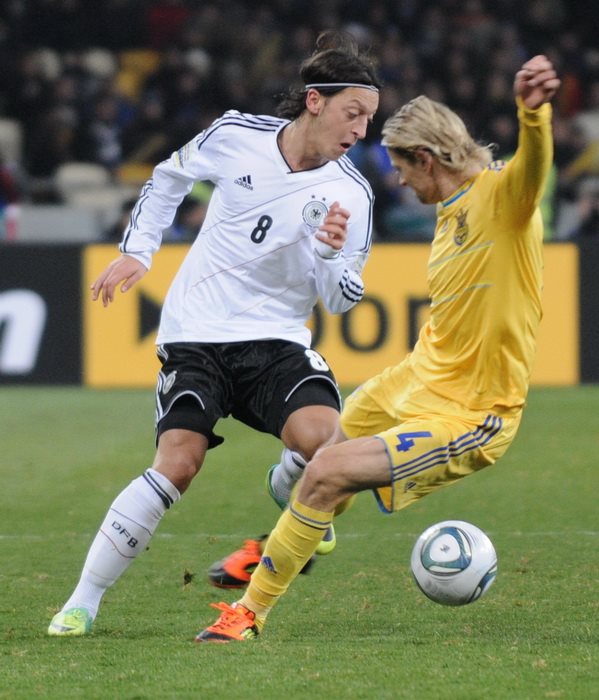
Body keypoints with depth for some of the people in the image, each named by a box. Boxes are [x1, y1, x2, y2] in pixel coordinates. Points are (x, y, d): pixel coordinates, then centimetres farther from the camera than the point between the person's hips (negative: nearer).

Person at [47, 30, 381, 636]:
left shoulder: (351, 194, -6)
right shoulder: (235, 135, -5)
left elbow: (341, 301, -2)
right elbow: (168, 178, 16)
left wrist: (331, 254, -23)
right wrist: (136, 251, 10)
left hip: (276, 341, 1)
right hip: (195, 335, -1)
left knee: (323, 440, -28)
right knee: (177, 465, -20)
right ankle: (82, 602, -8)